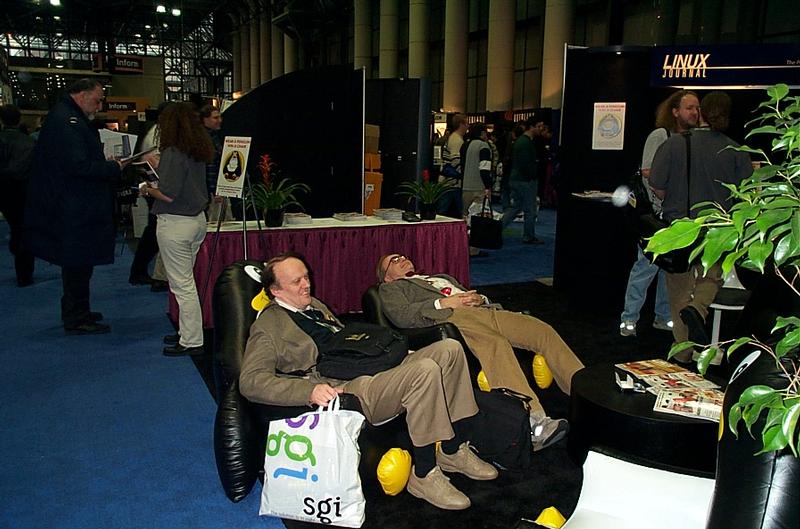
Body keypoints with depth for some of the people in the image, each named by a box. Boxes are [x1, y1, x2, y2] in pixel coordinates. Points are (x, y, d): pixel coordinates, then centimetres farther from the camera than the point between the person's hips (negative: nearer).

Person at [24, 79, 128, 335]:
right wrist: (113, 167, -16)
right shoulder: (66, 121, -18)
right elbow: (79, 165, -26)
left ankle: (76, 312, 31)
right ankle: (76, 320, 8)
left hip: (74, 209, 11)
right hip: (74, 210, -11)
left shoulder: (69, 118, 16)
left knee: (77, 263, 19)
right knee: (78, 263, -2)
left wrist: (107, 164, 6)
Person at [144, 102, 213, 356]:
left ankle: (192, 342, 5)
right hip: (197, 219, 9)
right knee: (186, 281, 17)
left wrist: (148, 190, 0)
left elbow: (168, 194, -20)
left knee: (182, 284, -1)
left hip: (175, 223, -9)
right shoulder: (198, 153, 8)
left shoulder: (173, 153, -17)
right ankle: (187, 332, 27)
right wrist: (157, 167, 24)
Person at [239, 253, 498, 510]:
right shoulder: (268, 327, -3)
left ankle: (454, 450, 0)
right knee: (425, 370, -31)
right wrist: (310, 390, -29)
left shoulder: (314, 306, 25)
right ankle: (423, 475, -18)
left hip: (376, 369, 9)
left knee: (449, 349, -7)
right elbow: (250, 381, -15)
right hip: (349, 389, -9)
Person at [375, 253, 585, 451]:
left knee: (544, 331, -19)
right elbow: (401, 316, 2)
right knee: (495, 343, -39)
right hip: (450, 317, -6)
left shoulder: (442, 277, 44)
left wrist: (479, 298, 10)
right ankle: (533, 423, -51)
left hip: (487, 311, 7)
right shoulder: (390, 289, 24)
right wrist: (443, 303, -6)